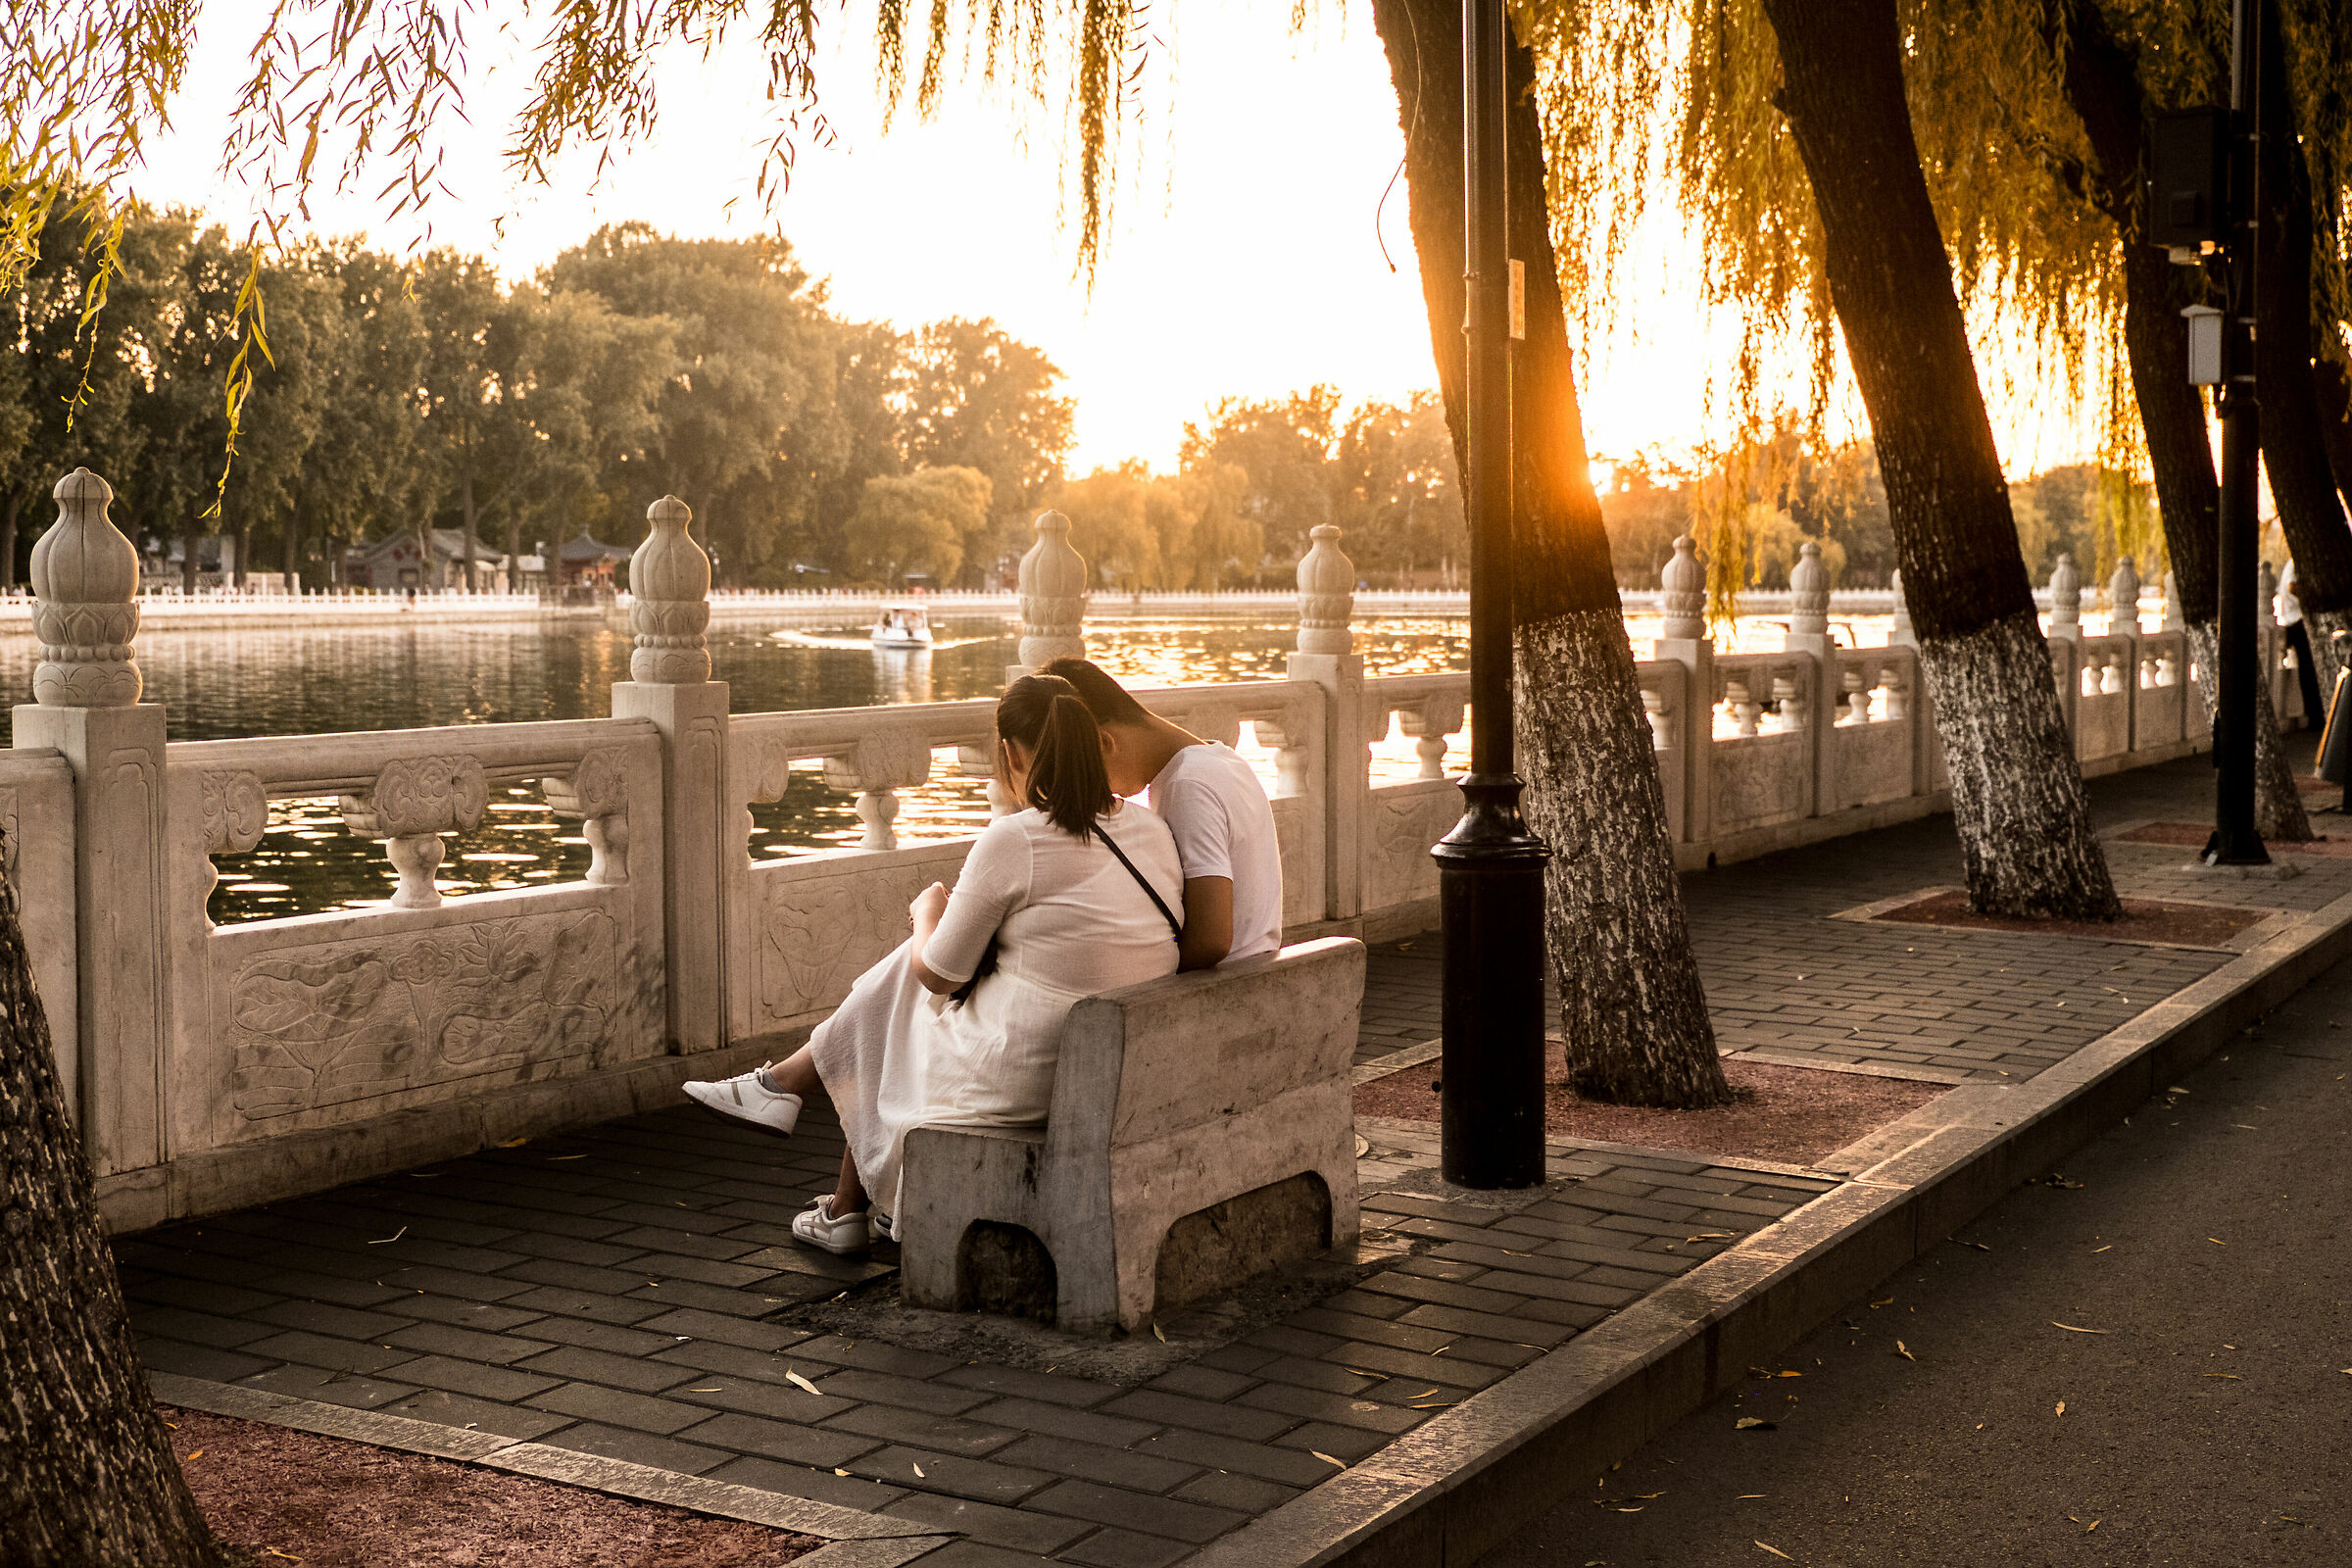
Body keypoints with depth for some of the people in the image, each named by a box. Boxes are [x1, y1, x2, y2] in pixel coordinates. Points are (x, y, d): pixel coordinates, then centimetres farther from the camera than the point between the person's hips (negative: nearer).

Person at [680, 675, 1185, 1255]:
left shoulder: (1013, 841, -18)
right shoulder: (1153, 830, 1)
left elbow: (938, 973, -6)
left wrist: (930, 909, 15)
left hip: (1023, 1079, -6)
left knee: (880, 1030, 25)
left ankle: (847, 1209, 44)